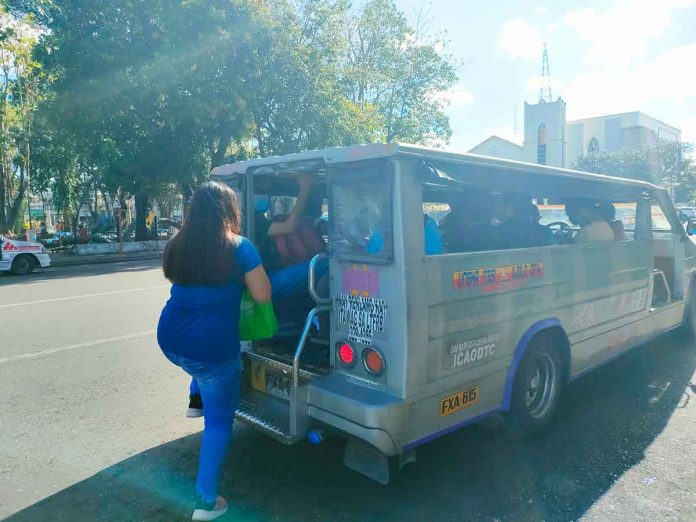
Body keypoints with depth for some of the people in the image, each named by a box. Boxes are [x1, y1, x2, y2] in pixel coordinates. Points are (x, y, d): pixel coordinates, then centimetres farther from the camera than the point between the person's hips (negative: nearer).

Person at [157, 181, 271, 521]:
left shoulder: (177, 245, 5)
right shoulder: (239, 248, -12)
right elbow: (263, 295, -7)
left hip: (171, 341, 6)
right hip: (212, 348, -5)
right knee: (219, 419, 11)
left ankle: (197, 400, 45)